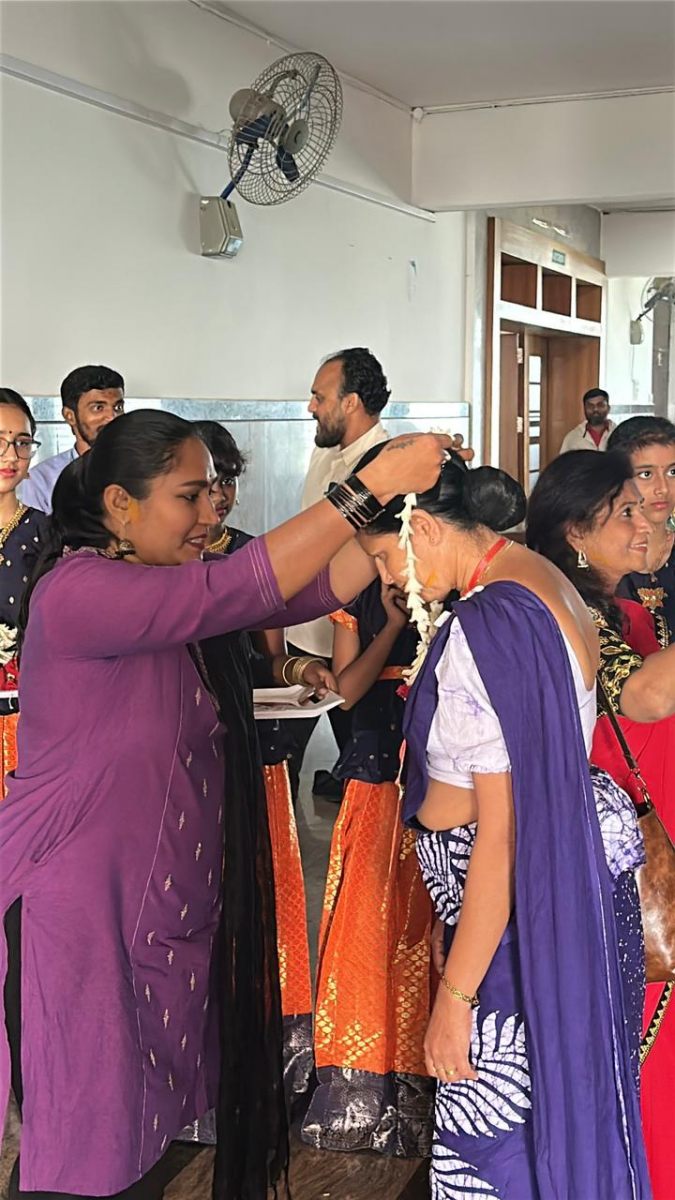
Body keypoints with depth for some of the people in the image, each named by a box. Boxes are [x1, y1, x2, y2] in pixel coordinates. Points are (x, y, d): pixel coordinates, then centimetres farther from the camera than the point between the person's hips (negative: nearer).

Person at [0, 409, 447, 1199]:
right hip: (81, 908, -8)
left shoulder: (173, 590, 8)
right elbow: (233, 591, -29)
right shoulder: (75, 591, -19)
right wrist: (371, 487, -28)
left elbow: (310, 590, 2)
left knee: (149, 1123, 15)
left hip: (170, 906, 8)